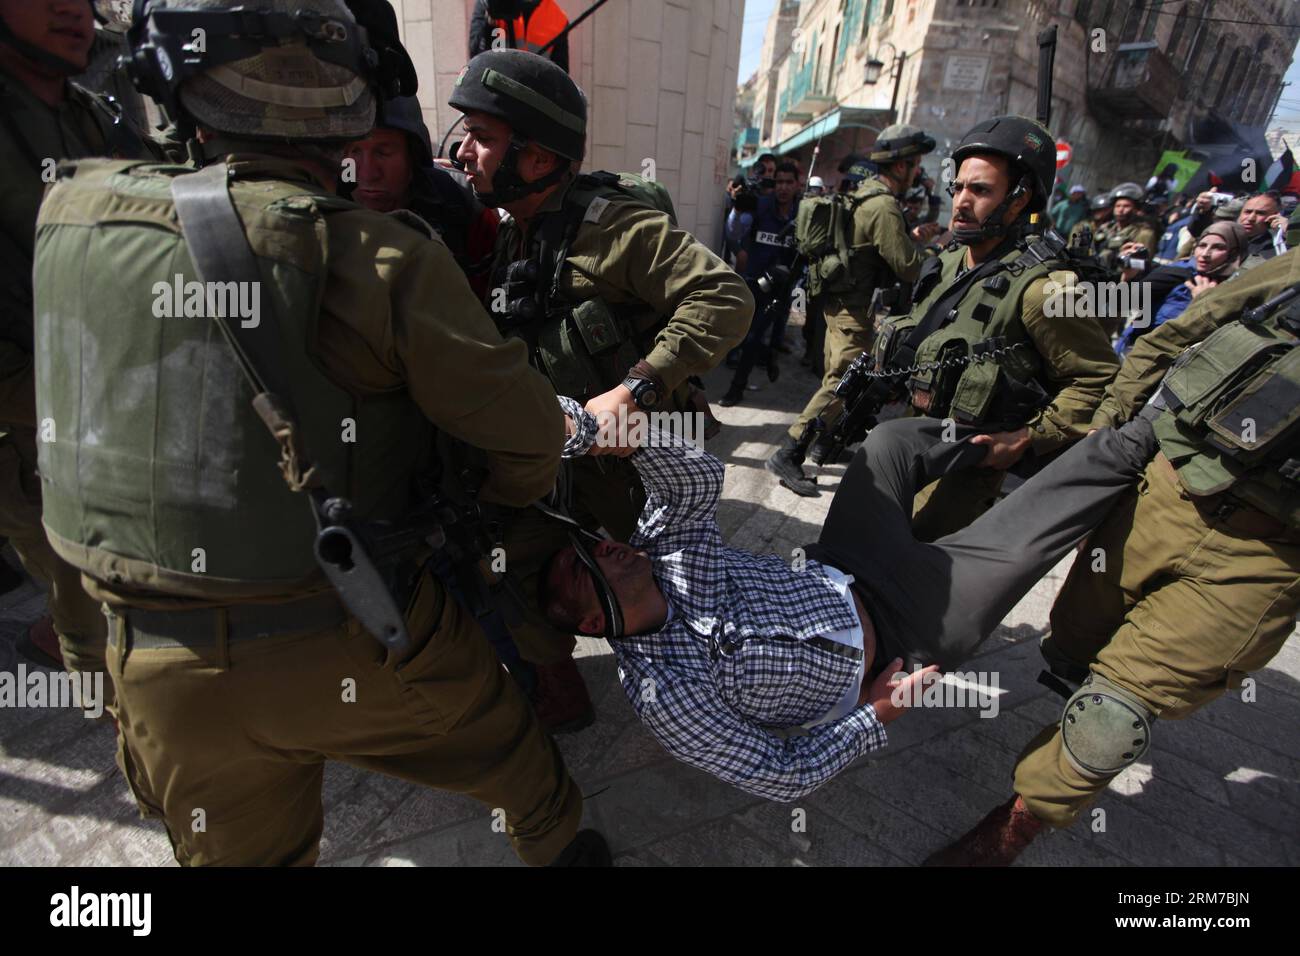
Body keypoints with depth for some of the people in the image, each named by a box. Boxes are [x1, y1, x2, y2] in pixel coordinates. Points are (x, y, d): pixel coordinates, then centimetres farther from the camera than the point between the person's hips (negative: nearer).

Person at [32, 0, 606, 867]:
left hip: (169, 674, 4)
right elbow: (525, 435, -14)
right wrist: (502, 498, 9)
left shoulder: (72, 214, -4)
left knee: (243, 851, 28)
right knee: (506, 748, 26)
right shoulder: (383, 259, -20)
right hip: (361, 651, -3)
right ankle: (559, 845, 54)